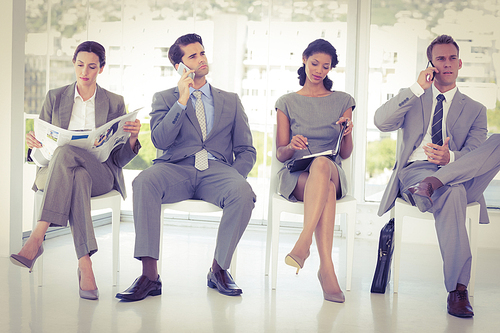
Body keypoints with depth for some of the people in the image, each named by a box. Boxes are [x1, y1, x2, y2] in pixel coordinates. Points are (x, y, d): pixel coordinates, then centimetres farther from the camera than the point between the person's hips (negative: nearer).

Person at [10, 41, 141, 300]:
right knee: (78, 179, -39)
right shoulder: (55, 98, 16)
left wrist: (132, 137, -14)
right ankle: (85, 265, -48)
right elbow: (42, 148, 16)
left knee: (66, 152, -37)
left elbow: (120, 159, 9)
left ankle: (37, 237, -45)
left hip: (101, 174, -1)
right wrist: (33, 142, -10)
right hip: (57, 171, 1)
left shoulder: (115, 103, 13)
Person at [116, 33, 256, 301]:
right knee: (144, 182, -34)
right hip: (176, 169, 0)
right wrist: (182, 100, -5)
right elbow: (159, 141, 0)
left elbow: (246, 150, 15)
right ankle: (149, 275, -32)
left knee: (244, 193, -33)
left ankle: (219, 269, -14)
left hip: (217, 170, 1)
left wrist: (234, 179, -5)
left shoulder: (231, 101, 21)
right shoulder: (164, 98, 18)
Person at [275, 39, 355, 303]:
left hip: (333, 171, 1)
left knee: (322, 163, -40)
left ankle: (303, 243, -51)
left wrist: (347, 134, -11)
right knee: (326, 189, -39)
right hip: (295, 175, 0)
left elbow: (345, 154, 12)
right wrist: (291, 146, -16)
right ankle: (327, 267, -48)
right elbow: (280, 154, 8)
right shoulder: (287, 103, 13)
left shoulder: (342, 101, 16)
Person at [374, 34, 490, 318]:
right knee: (452, 193, -39)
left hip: (460, 176, 2)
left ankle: (435, 182, -42)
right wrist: (418, 88, -6)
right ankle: (458, 288, -40)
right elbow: (382, 122, -2)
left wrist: (450, 158, -22)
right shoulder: (412, 99, 21)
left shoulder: (475, 110, 20)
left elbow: (474, 155, 3)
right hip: (414, 171, -1)